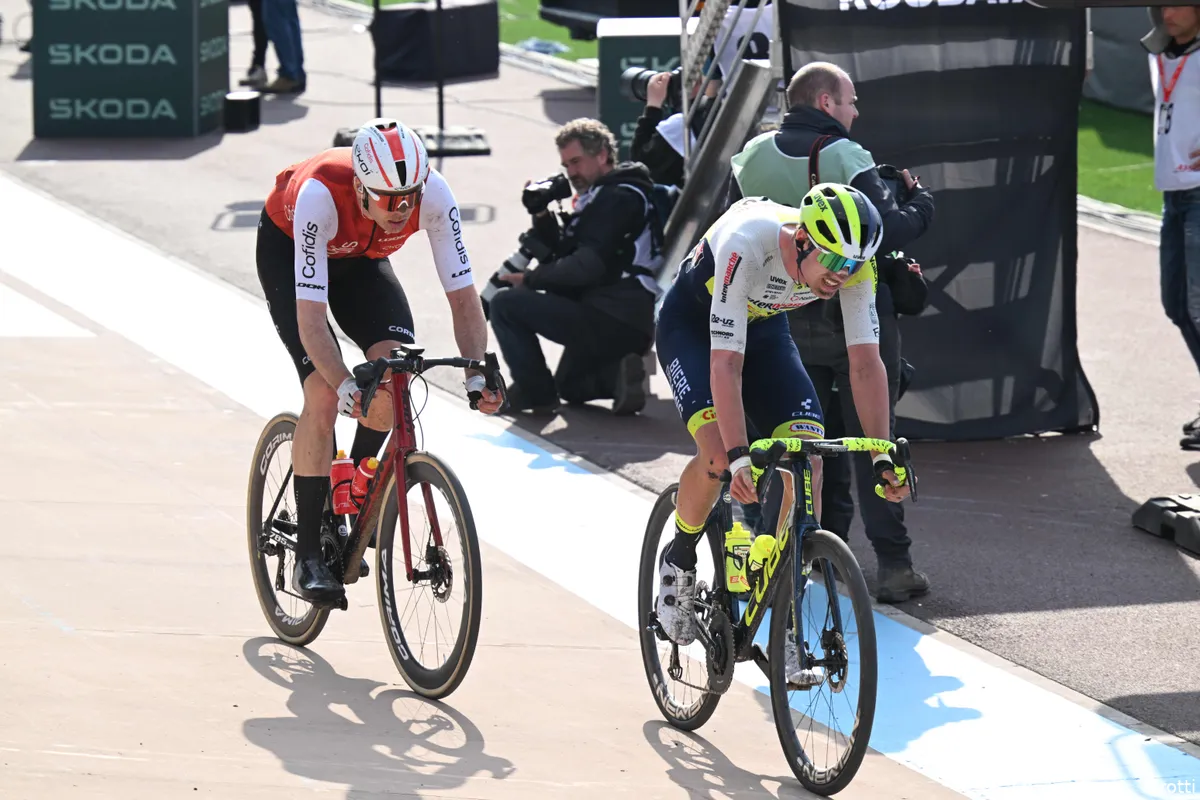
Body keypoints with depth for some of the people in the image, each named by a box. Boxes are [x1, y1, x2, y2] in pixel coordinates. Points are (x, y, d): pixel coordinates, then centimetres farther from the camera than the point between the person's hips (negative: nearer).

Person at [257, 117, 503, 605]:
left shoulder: (433, 194, -33)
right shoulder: (320, 195, -42)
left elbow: (462, 294, -28)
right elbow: (311, 317, -44)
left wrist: (477, 374, -42)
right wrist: (345, 386, -57)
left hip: (360, 257, 4)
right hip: (288, 250, -4)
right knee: (324, 394, -21)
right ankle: (307, 556, -12)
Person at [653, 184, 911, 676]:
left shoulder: (852, 262, -26)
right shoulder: (747, 246, -40)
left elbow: (866, 363, -22)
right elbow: (726, 365, -41)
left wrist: (883, 456, -31)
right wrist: (740, 458, -49)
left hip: (764, 327, 5)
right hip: (692, 325, -5)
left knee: (808, 459, -13)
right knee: (718, 455, -27)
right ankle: (678, 562, 3)